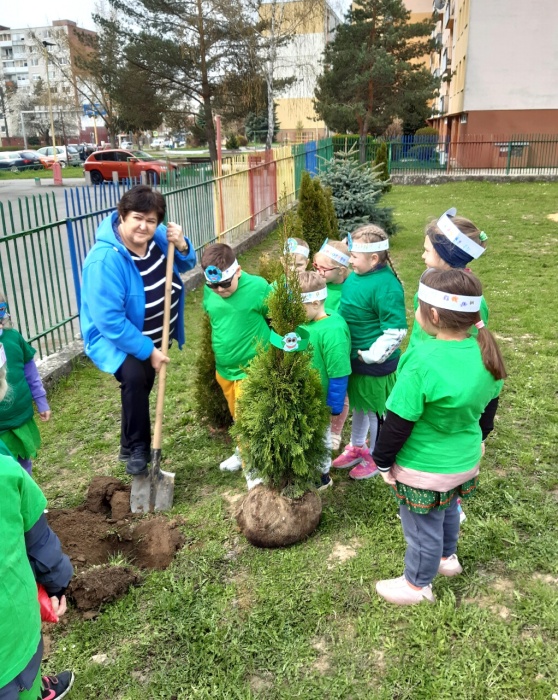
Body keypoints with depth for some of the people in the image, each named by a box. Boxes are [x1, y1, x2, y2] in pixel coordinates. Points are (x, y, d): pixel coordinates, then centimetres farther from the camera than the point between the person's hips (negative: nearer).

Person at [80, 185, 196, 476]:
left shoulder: (157, 238, -12)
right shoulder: (105, 260, -33)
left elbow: (185, 265, 5)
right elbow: (110, 321, -32)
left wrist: (181, 247, -19)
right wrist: (148, 350, -27)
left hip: (155, 335, 7)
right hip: (117, 337, -7)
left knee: (142, 385, 18)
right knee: (134, 378, -31)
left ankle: (132, 445, 40)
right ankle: (136, 447, -10)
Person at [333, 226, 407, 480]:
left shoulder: (385, 286, -26)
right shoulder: (356, 275, 0)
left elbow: (396, 331, -26)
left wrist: (370, 355, -21)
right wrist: (353, 353, 12)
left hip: (374, 363, -8)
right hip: (354, 357, 8)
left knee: (375, 410, 12)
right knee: (359, 404, 25)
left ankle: (376, 458, 34)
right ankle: (356, 447, 47)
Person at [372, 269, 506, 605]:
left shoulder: (423, 361, -32)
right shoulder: (484, 351, -10)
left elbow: (399, 422, -24)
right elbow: (489, 403, 6)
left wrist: (383, 461, -8)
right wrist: (480, 438, 23)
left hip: (425, 469, -7)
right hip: (465, 460, 7)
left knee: (423, 527, 16)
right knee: (448, 511, 32)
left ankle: (418, 585, 39)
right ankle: (448, 557, 57)